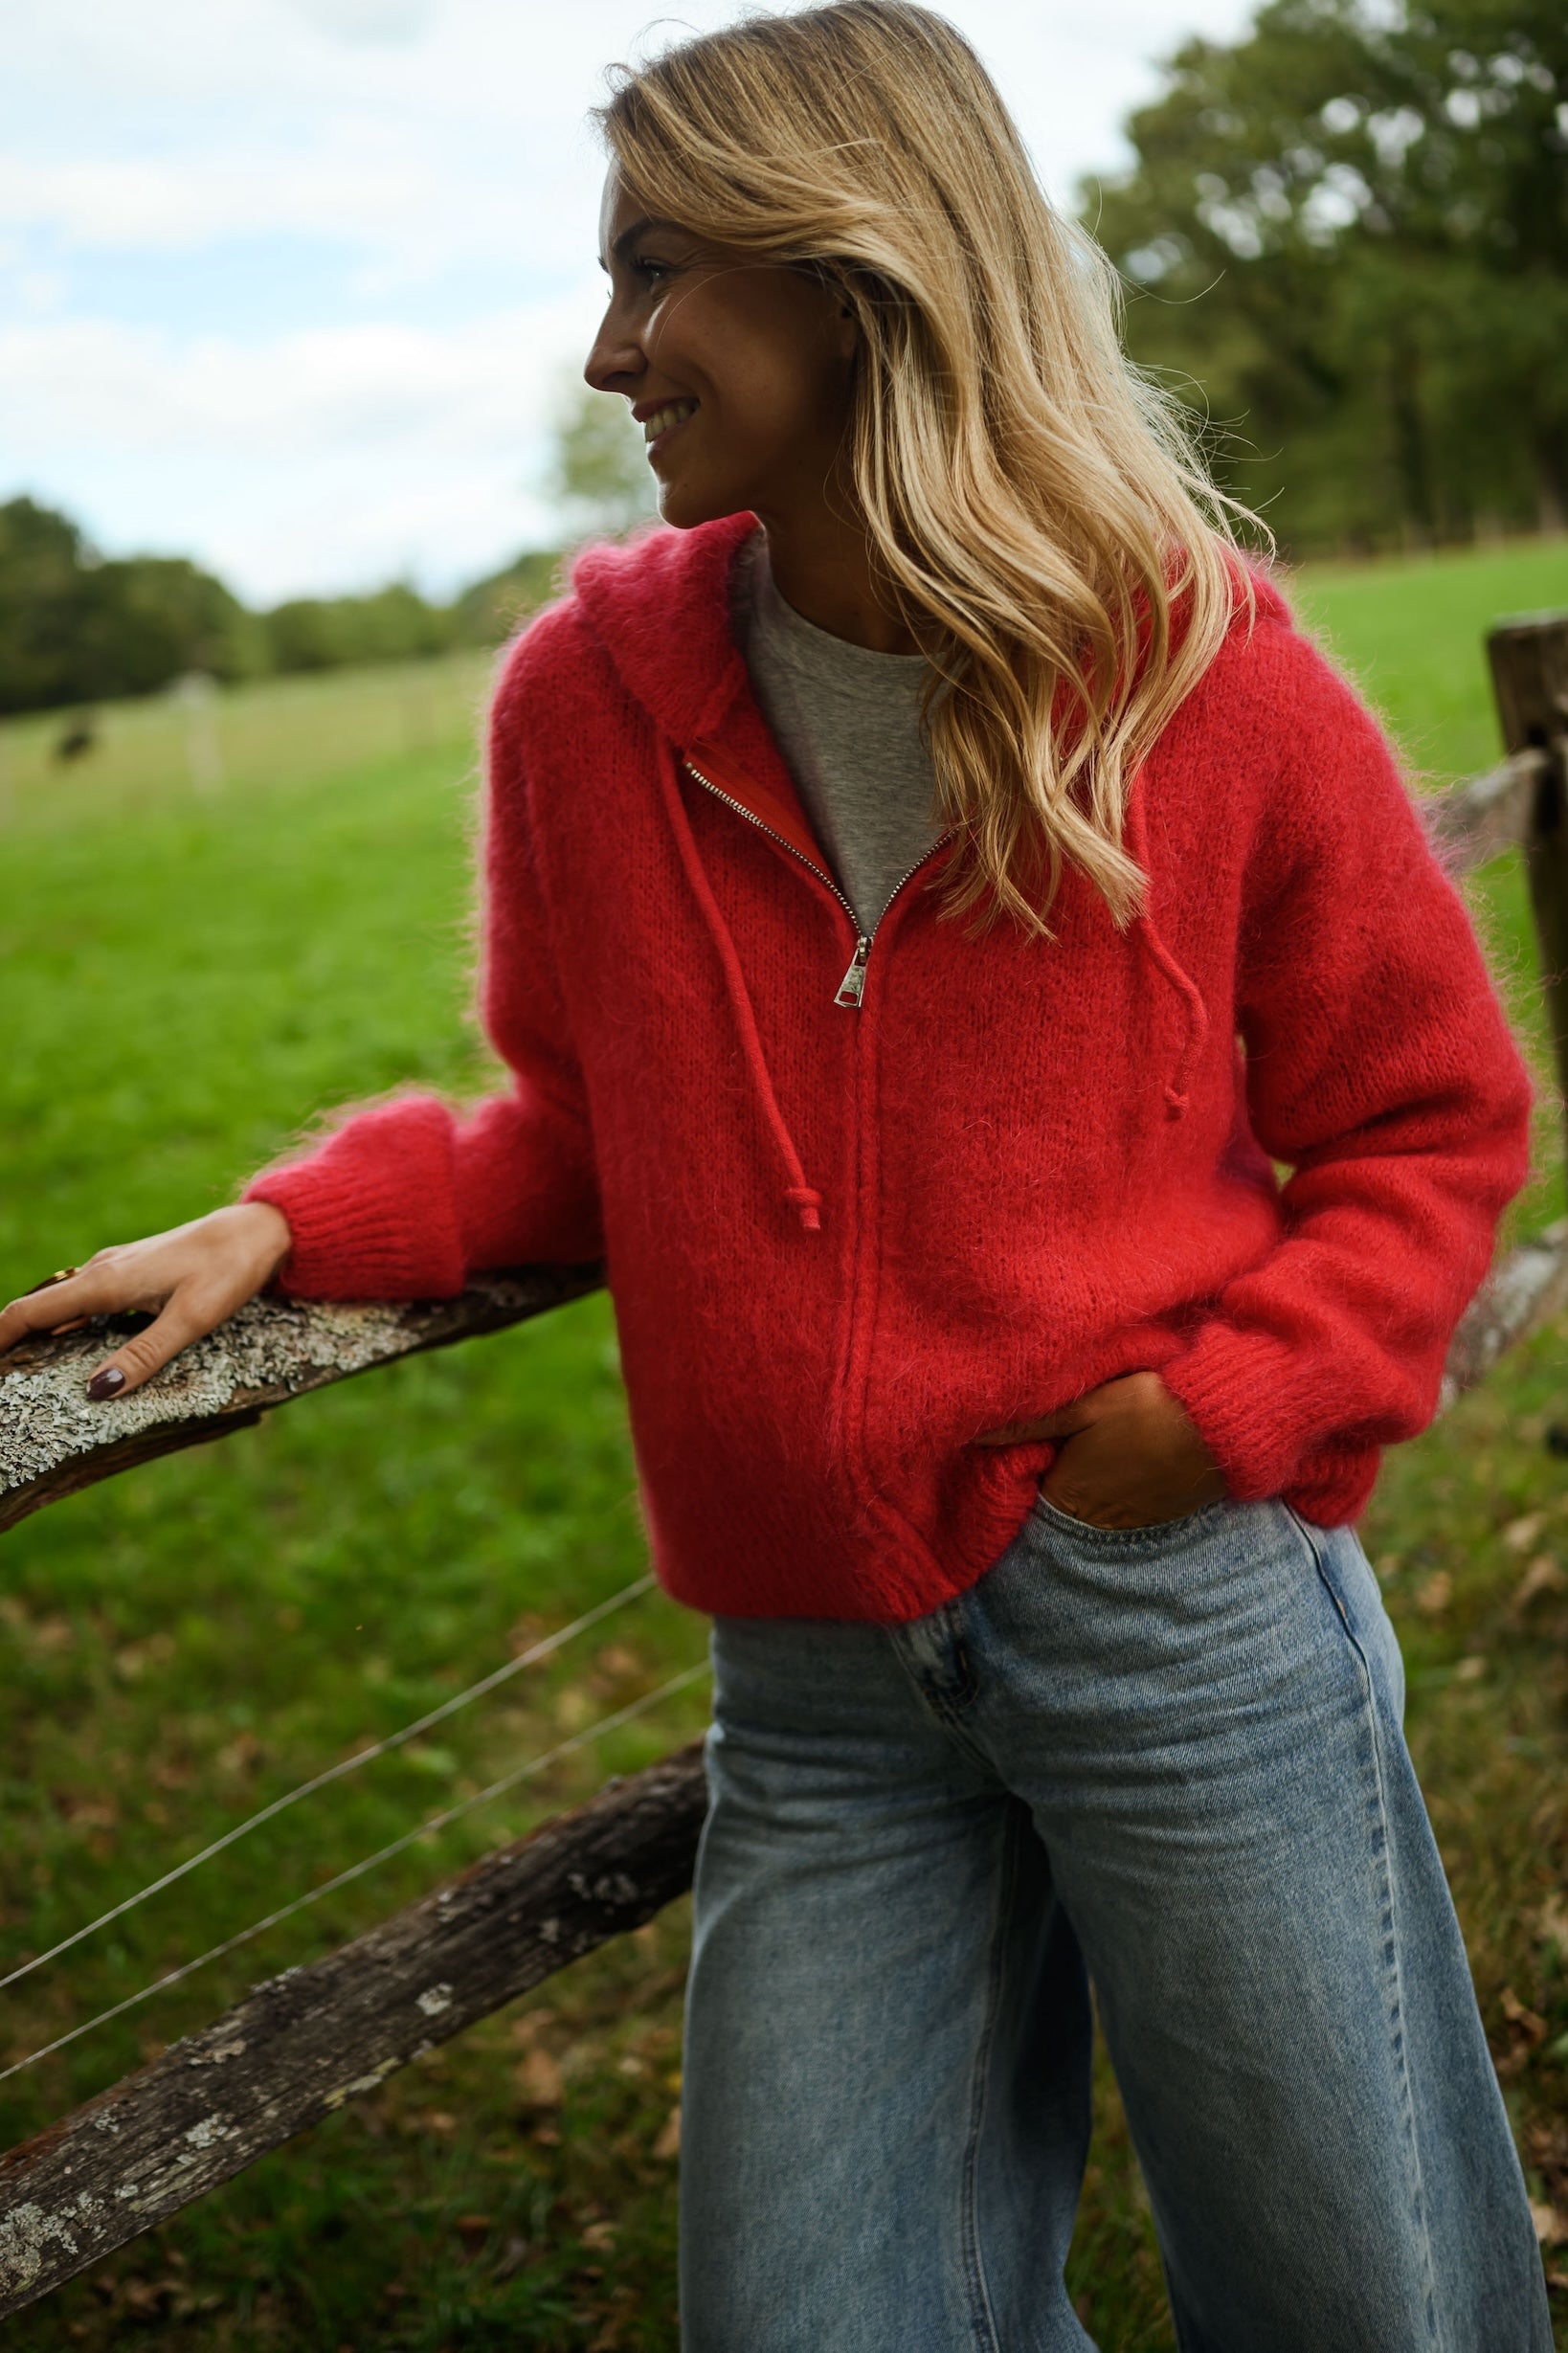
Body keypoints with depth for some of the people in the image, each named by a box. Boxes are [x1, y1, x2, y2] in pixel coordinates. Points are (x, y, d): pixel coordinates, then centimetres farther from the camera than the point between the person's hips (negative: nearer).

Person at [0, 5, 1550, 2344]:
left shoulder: (1210, 679, -6)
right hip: (815, 1679, 3)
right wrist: (305, 1221, -4)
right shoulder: (589, 697, 1)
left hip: (1184, 1603, -2)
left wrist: (1233, 1400, -11)